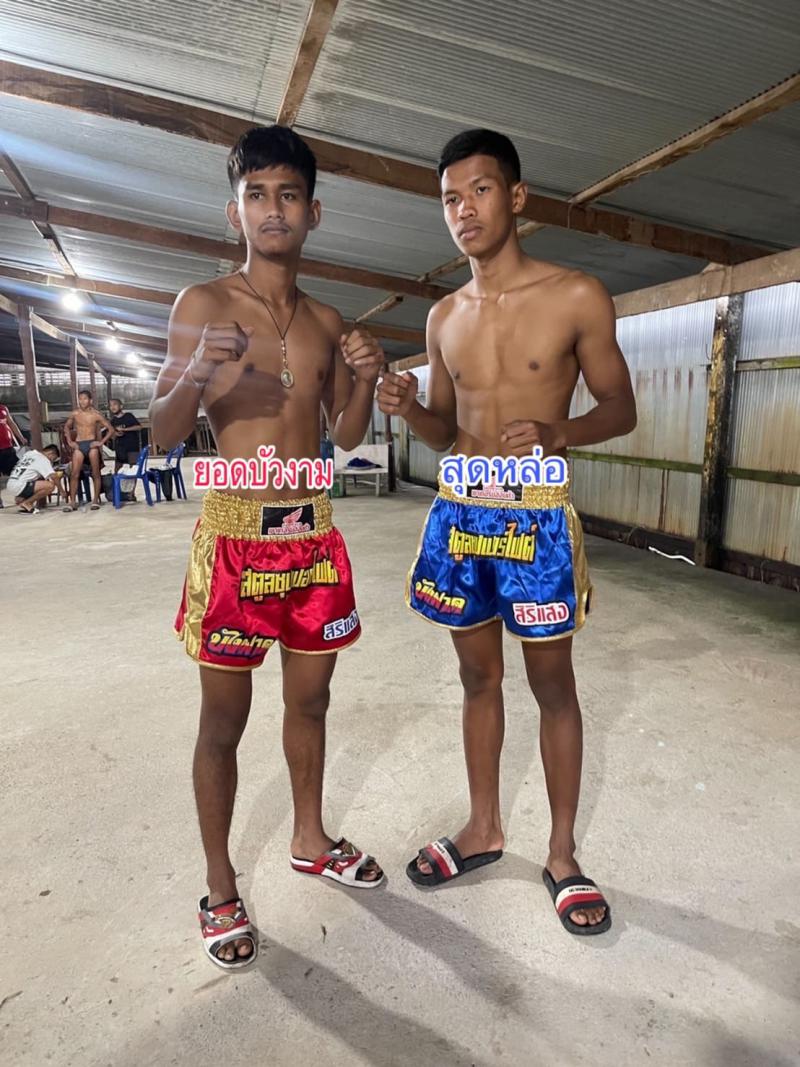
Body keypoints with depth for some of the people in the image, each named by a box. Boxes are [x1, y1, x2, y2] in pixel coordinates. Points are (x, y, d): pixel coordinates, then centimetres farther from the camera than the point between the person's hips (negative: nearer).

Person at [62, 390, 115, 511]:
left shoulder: (96, 414, -3)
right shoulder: (75, 413, 5)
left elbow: (111, 429, -2)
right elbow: (67, 427, 21)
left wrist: (101, 442, -8)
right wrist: (70, 442, 10)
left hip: (92, 444, -2)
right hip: (78, 445, 2)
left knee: (95, 473, 2)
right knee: (74, 474, -4)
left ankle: (96, 500, 11)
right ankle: (72, 502, -2)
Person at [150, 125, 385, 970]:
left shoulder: (328, 322, 11)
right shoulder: (203, 305, -2)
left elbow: (347, 437, 13)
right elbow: (162, 435, -5)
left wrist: (365, 381, -6)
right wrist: (194, 376, -25)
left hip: (312, 532, 5)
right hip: (235, 533, -4)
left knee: (309, 699, 16)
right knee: (224, 719, 6)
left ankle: (309, 841, 38)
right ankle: (219, 887, 26)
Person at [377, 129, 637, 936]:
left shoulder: (577, 297, -3)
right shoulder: (443, 316, 10)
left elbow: (620, 408, -1)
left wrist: (558, 432, -21)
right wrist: (408, 410, -9)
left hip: (536, 518, -4)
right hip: (457, 514, 5)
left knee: (551, 684, 6)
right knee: (477, 677, 14)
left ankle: (562, 855, 24)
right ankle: (483, 828, 32)